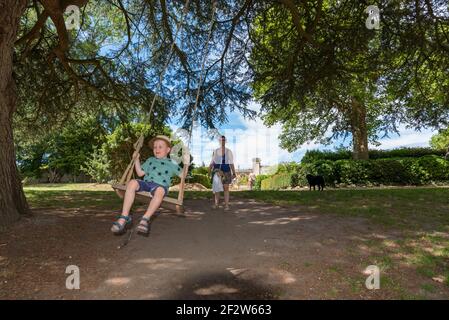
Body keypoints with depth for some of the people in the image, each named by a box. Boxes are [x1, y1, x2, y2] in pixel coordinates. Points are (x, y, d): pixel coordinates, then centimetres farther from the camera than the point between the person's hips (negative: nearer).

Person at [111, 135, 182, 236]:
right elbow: (140, 173, 29)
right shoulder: (150, 160, 29)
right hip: (146, 182, 4)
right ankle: (124, 217, -32)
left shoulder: (171, 163, 18)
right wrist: (136, 159, 25)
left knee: (160, 190, -42)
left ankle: (145, 218, -39)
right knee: (132, 183, -30)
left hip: (160, 185, -3)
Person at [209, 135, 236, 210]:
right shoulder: (215, 151, 6)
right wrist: (209, 171, -7)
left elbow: (231, 163, 0)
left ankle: (226, 205, 1)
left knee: (226, 188, -3)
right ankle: (216, 203, 15)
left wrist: (234, 173, -9)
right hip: (217, 170, 2)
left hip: (226, 171, -1)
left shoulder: (229, 151, 2)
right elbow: (212, 162, 4)